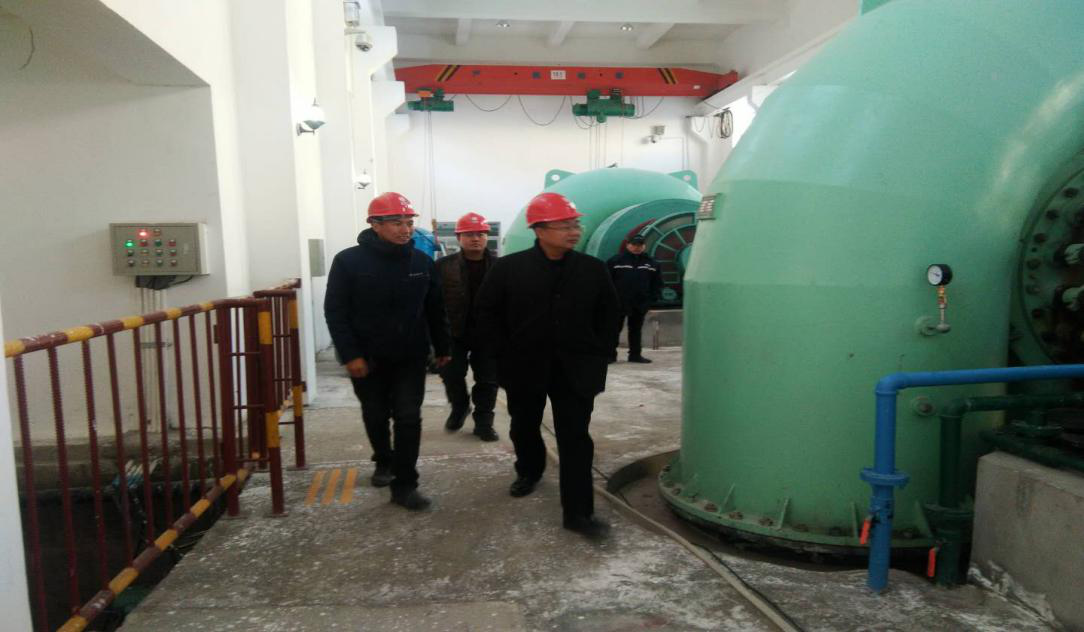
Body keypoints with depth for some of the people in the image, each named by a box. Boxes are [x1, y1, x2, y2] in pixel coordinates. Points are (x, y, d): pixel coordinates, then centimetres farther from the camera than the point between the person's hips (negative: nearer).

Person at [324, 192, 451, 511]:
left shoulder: (422, 261, -2)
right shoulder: (348, 261, -11)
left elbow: (434, 308, 6)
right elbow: (335, 312, -11)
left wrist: (442, 347, 10)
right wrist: (350, 355, -16)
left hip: (410, 357, 1)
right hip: (367, 359, -1)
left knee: (409, 418, -4)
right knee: (376, 416, 16)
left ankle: (404, 484, 4)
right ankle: (384, 462, 41)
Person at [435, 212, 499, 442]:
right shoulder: (443, 266, -4)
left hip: (487, 333, 0)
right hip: (453, 333, 0)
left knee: (487, 380, 5)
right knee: (451, 376, 9)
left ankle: (483, 422, 19)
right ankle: (459, 407, 35)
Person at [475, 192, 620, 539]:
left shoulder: (593, 269, -3)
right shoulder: (509, 267, -9)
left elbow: (609, 315, 6)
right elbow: (487, 310, 0)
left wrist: (599, 355, 0)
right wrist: (506, 351, -2)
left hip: (575, 369, 0)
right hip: (525, 366, 0)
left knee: (576, 438, -2)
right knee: (524, 427, 20)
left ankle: (578, 511, 4)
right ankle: (529, 471, 49)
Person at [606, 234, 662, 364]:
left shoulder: (651, 263, 8)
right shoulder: (616, 261, -3)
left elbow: (657, 283, 13)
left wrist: (652, 298, 4)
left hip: (640, 304, 3)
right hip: (620, 303, -3)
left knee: (636, 330, 11)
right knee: (615, 329, 1)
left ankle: (635, 354, 18)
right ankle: (610, 354, 7)